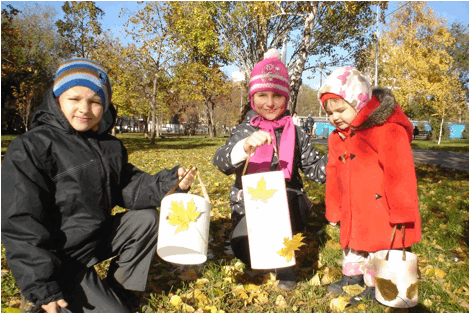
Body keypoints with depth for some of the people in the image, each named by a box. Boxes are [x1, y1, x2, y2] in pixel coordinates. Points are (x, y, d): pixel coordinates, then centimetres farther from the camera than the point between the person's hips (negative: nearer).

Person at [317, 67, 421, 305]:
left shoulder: (388, 130, -18)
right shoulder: (337, 138, 5)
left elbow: (400, 174, -18)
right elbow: (333, 176, 13)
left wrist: (401, 212, -16)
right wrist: (334, 210, 14)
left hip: (381, 212, -7)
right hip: (353, 213, 7)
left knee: (378, 248, 7)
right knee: (351, 244, 21)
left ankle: (374, 286, 26)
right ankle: (353, 276, 41)